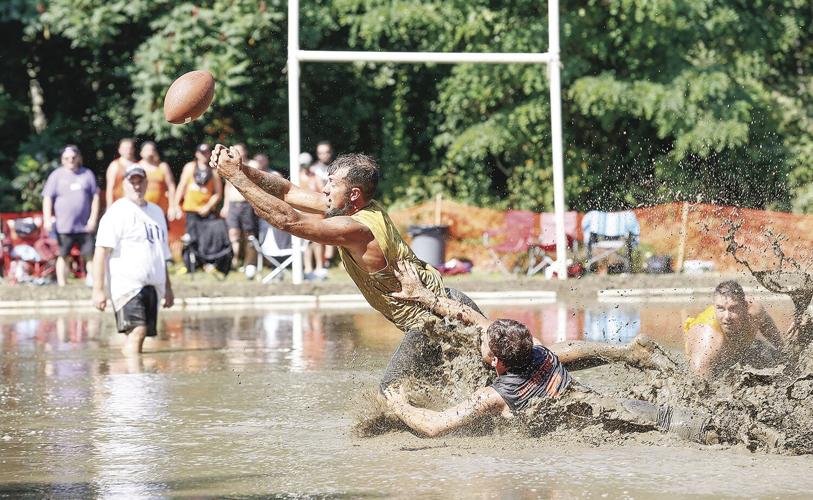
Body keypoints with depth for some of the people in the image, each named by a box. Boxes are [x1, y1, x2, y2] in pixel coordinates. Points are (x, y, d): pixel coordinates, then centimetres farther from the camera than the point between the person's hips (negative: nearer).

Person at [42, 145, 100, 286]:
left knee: (90, 256, -2)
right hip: (63, 226, -1)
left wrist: (93, 218, 0)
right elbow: (47, 198, 1)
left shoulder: (87, 174, 9)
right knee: (63, 256, 4)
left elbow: (95, 197, 10)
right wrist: (47, 219, -10)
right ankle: (62, 285, 8)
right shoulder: (57, 175, 4)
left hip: (85, 226, 1)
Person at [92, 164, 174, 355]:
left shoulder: (157, 211, 20)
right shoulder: (117, 212, -4)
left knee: (139, 333, 4)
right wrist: (98, 290, -18)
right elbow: (101, 251, -11)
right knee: (137, 331, -19)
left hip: (153, 287, 7)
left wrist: (167, 287, 25)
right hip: (128, 284, -7)